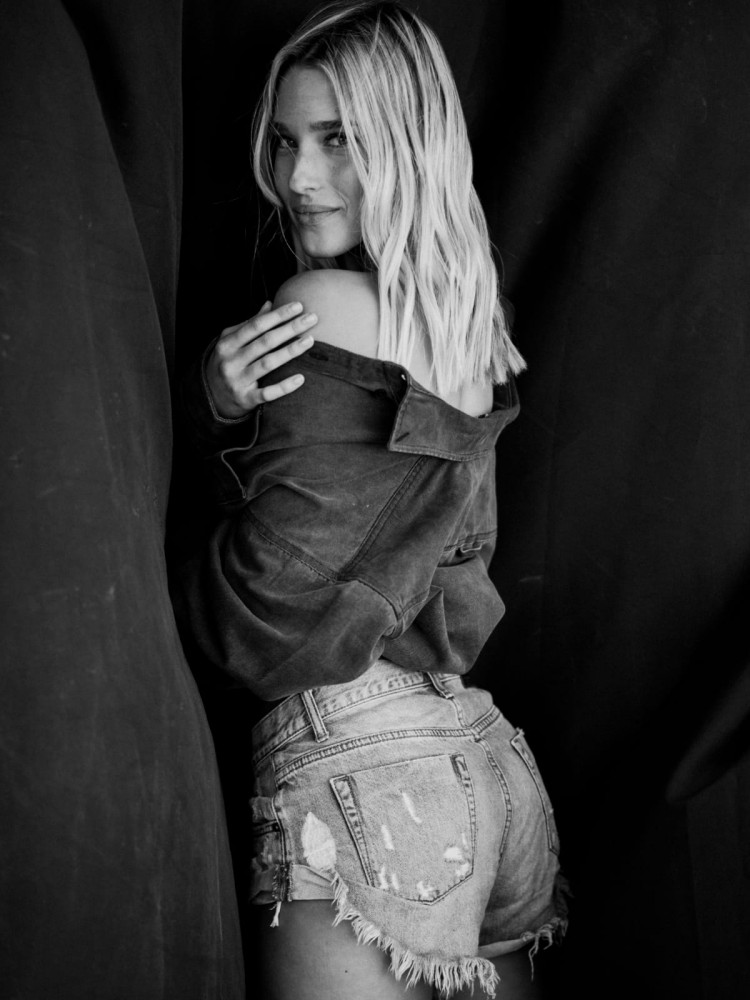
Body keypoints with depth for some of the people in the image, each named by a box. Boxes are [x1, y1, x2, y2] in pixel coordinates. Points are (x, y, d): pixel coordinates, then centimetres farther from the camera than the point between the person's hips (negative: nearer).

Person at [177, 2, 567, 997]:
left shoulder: (328, 307, -13)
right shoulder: (467, 315, 10)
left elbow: (267, 607, -13)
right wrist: (227, 410, -2)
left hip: (359, 776, -8)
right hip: (484, 757, 8)